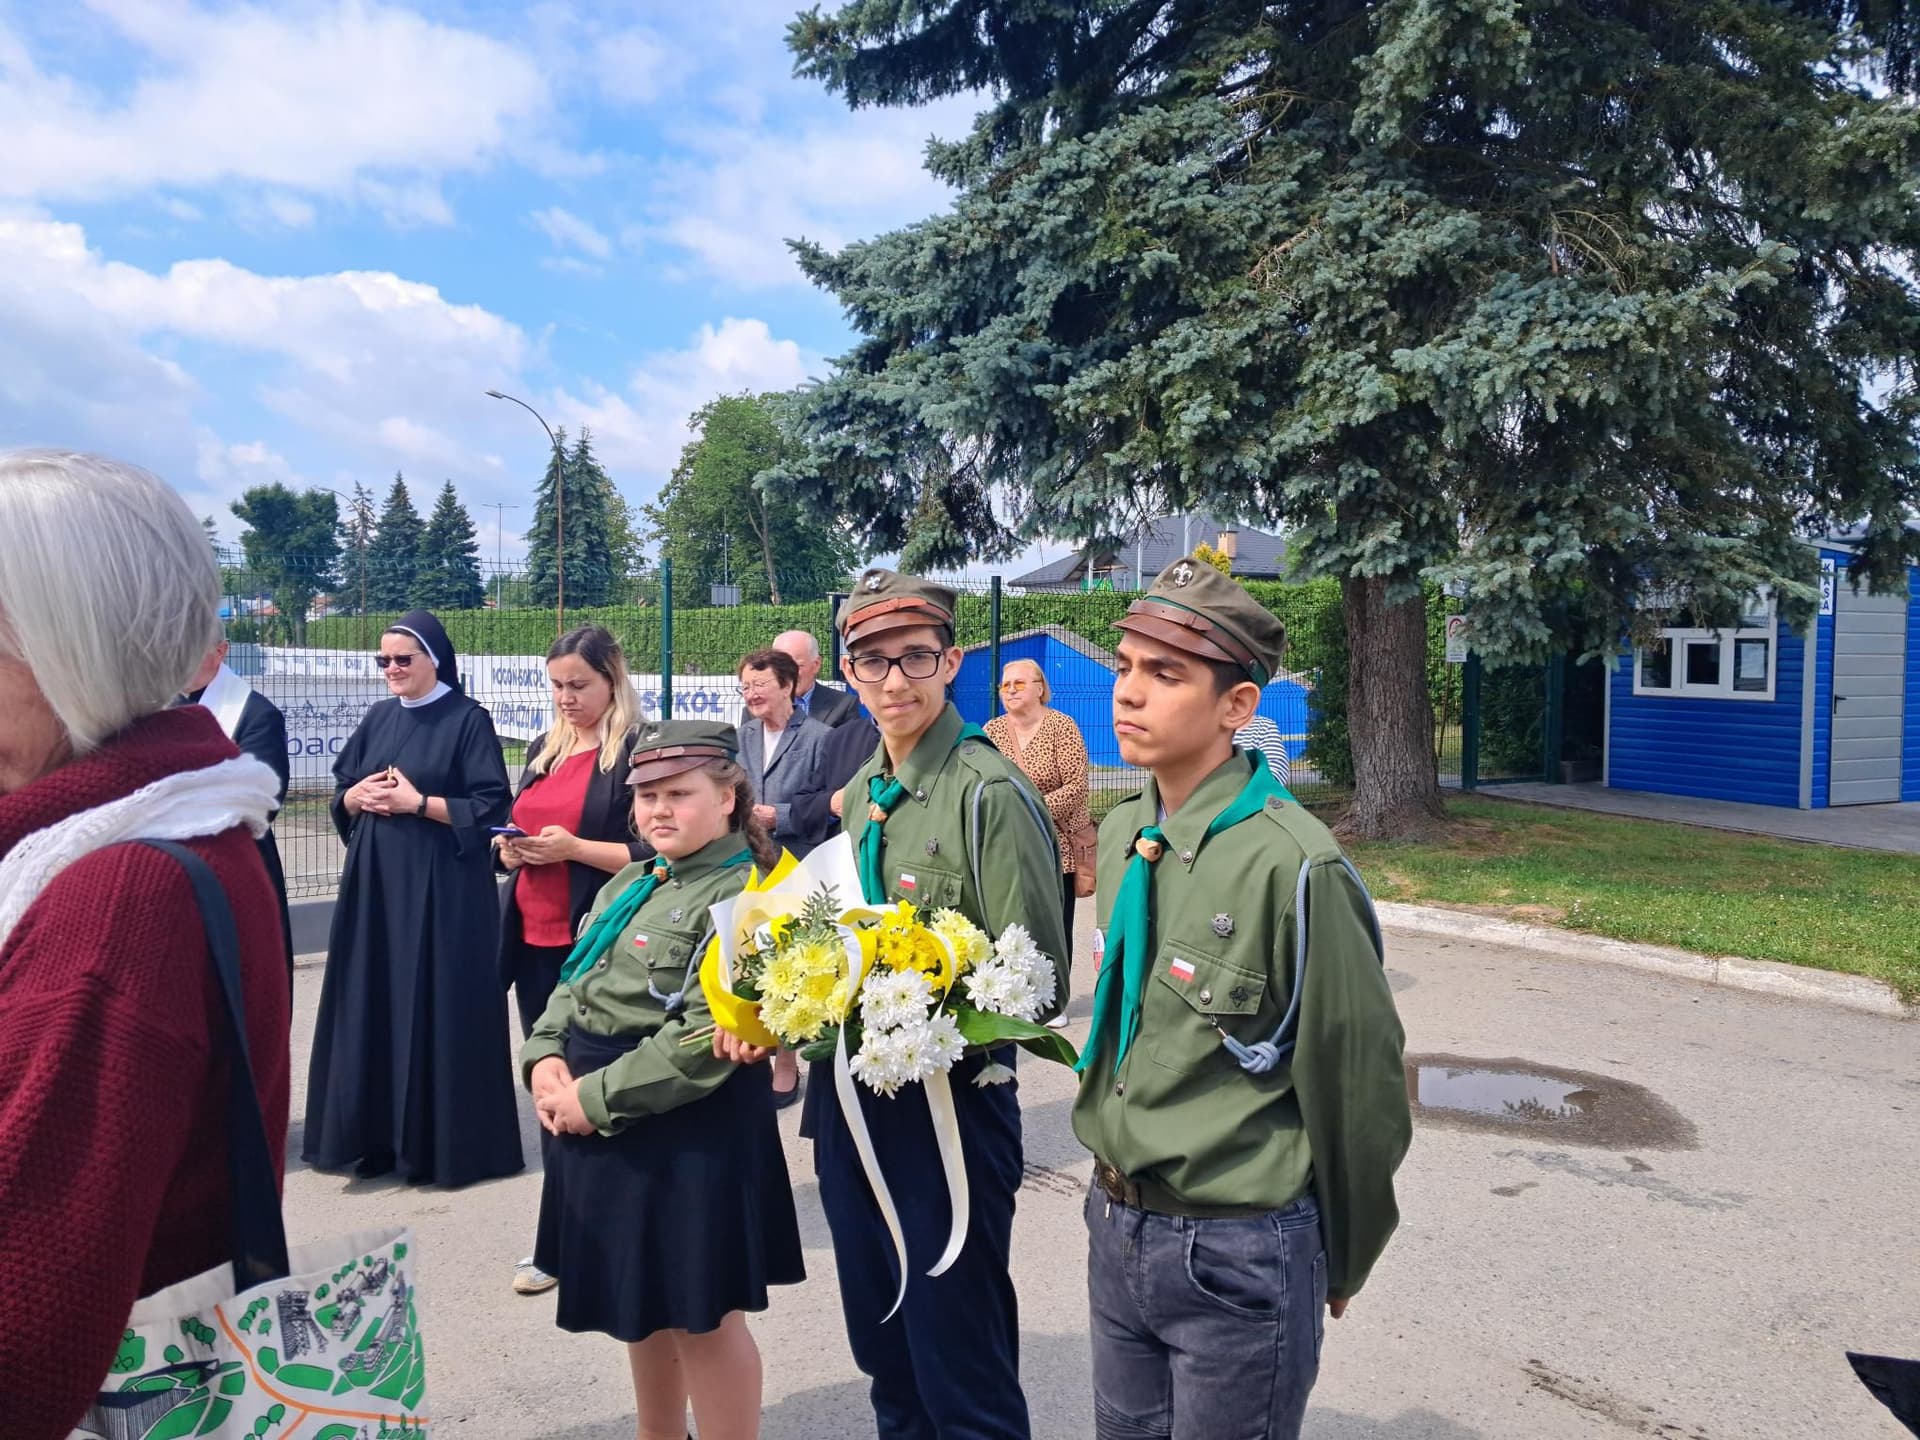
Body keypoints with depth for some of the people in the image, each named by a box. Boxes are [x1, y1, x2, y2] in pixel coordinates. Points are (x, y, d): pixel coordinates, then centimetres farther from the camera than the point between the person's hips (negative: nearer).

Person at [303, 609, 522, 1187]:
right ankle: (378, 1133, 18)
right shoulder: (378, 718, 13)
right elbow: (341, 793, 16)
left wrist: (418, 802, -16)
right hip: (375, 880, 6)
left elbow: (491, 807, -11)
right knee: (374, 1002, 7)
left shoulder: (469, 720, -5)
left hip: (443, 885, -6)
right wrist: (358, 796, -5)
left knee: (438, 1005, -3)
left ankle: (446, 1140, 7)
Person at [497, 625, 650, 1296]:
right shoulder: (544, 749, 15)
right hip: (536, 940, 7)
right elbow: (512, 830, 22)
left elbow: (657, 855, -12)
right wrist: (508, 848, 0)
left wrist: (574, 848, -19)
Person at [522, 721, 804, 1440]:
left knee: (698, 1312, 4)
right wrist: (545, 1059, -5)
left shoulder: (741, 898, -16)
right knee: (641, 1300, 21)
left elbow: (704, 1042, -22)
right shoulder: (629, 885, 11)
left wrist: (594, 1099, -18)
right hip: (600, 1124, 8)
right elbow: (574, 985, 14)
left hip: (687, 1130, -8)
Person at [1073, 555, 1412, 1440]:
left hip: (1237, 1255, -6)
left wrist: (1343, 1263, 2)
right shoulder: (1122, 835, 0)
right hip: (1115, 1227, 7)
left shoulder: (1293, 868, -22)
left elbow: (1357, 1088, -12)